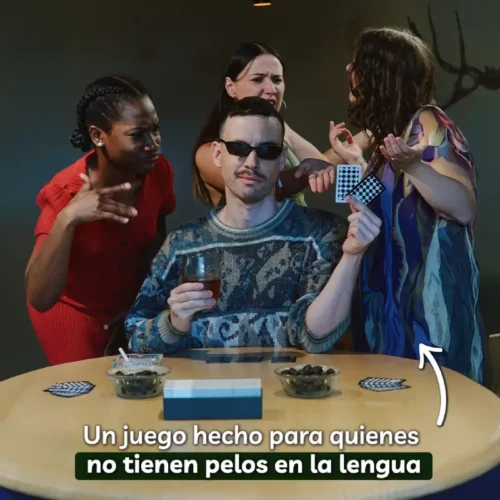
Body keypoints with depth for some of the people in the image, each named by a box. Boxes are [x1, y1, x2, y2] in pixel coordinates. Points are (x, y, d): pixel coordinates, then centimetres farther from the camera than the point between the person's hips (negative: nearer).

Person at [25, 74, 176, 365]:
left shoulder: (159, 171, -18)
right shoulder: (66, 194, -30)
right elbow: (39, 299, -37)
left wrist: (137, 302, 1)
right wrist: (67, 220, -47)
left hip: (131, 306, 4)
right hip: (74, 311, -4)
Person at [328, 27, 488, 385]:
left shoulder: (427, 123, -10)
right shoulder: (387, 129, 14)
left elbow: (464, 208, -22)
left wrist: (413, 166, -35)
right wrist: (356, 163, 11)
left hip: (430, 297, -8)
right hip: (392, 295, 8)